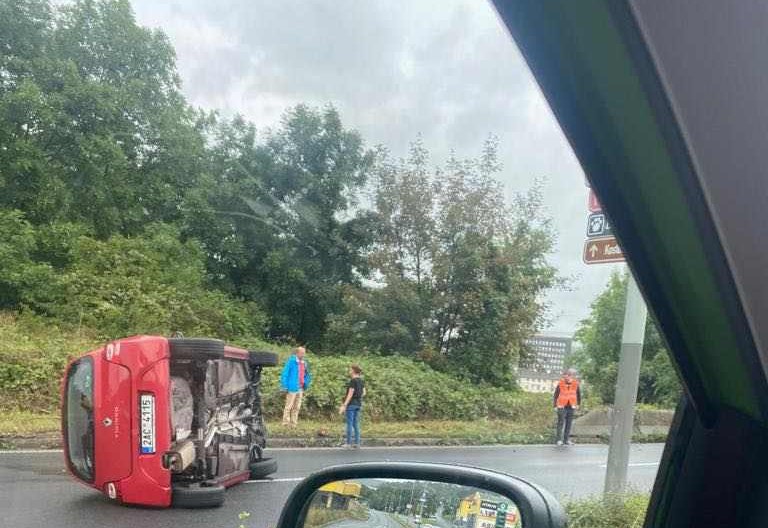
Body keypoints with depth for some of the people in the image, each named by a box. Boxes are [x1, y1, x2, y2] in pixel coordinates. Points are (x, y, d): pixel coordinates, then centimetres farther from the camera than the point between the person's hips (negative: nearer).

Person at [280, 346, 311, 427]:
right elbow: (285, 374, -9)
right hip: (292, 388, -7)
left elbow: (307, 375, 22)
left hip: (300, 388, 7)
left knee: (297, 407, 10)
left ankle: (294, 423, 16)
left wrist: (306, 385, 9)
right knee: (289, 406, -2)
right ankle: (286, 422, 4)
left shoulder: (304, 363, 10)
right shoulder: (291, 361, -9)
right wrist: (285, 387, -13)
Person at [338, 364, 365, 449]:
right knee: (356, 424, 10)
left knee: (349, 423, 0)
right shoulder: (361, 381, 8)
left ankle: (349, 443, 4)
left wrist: (344, 405, -17)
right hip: (359, 404, 7)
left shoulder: (353, 381, -14)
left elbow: (350, 394, -17)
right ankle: (357, 443, 11)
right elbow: (363, 393, 13)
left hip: (351, 404, -7)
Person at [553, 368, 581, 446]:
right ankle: (559, 439, 1)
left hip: (571, 406, 3)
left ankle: (566, 440, 15)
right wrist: (555, 405, -3)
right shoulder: (560, 384, -8)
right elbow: (556, 395, -2)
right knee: (561, 423, -5)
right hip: (562, 406, -3)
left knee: (569, 423, 7)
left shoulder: (575, 384, -1)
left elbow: (578, 394, 13)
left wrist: (578, 404, 15)